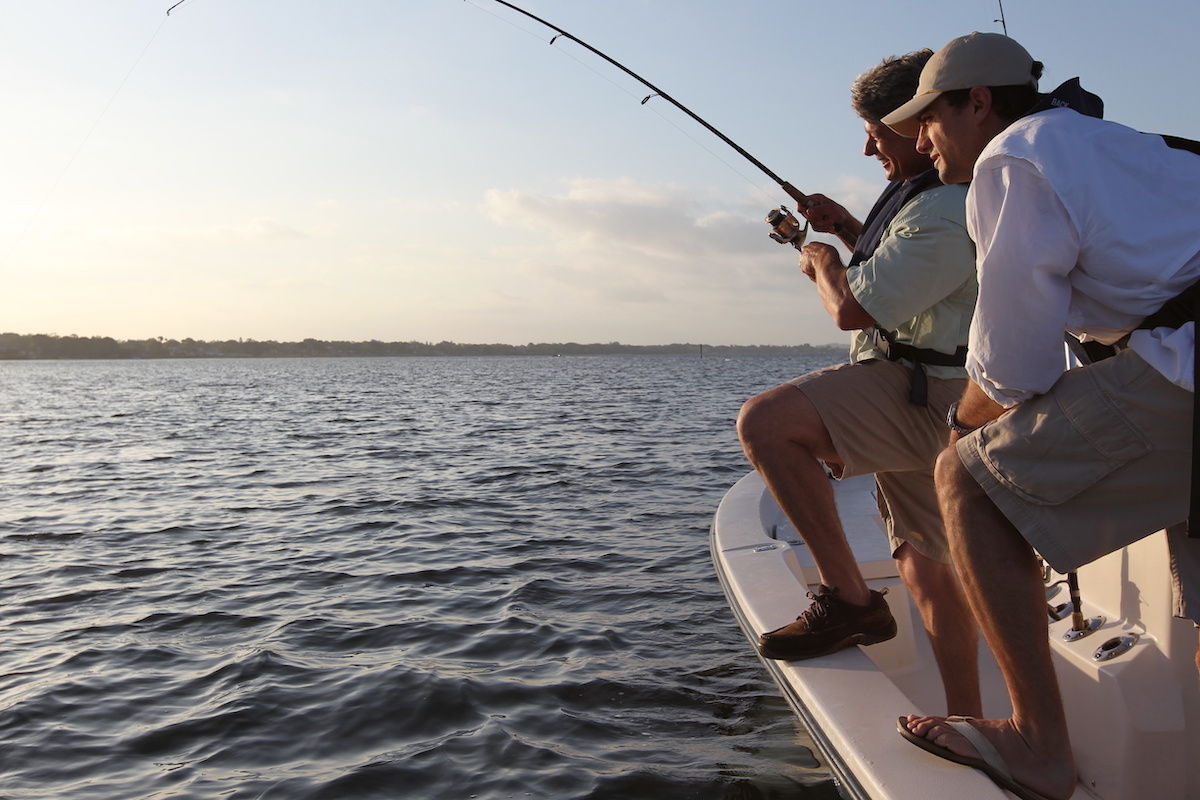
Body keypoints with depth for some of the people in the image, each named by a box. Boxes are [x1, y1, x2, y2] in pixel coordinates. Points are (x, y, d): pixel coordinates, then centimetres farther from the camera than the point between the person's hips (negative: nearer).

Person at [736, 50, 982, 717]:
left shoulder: (947, 214, -19)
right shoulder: (932, 189, 17)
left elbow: (854, 309, -22)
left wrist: (822, 262, -1)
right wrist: (849, 229, 18)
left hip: (927, 393, -11)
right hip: (923, 402, 11)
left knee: (766, 422, -27)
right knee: (927, 566, 14)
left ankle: (849, 599, -20)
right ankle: (966, 719, 23)